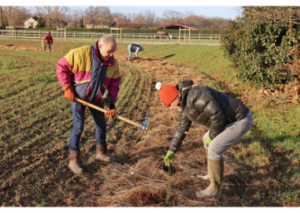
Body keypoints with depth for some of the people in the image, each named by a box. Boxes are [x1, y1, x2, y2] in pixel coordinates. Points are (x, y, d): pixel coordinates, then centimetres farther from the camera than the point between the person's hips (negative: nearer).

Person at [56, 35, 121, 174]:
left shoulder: (113, 63, -8)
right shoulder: (81, 53, -23)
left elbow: (114, 85, -3)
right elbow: (62, 66, -16)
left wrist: (111, 105, -11)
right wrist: (67, 88, -18)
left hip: (96, 99, 5)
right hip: (77, 97, -5)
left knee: (101, 125, 14)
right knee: (78, 127, -9)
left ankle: (101, 152, 35)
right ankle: (73, 160, 3)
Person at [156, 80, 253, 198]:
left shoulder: (195, 96, -26)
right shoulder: (186, 103, 8)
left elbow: (218, 116, -31)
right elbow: (182, 127, 17)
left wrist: (212, 136, -13)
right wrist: (172, 150, 19)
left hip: (241, 120, -10)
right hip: (233, 119, 10)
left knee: (213, 149, -10)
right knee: (207, 140, 21)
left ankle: (215, 188, 7)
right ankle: (213, 174, 35)